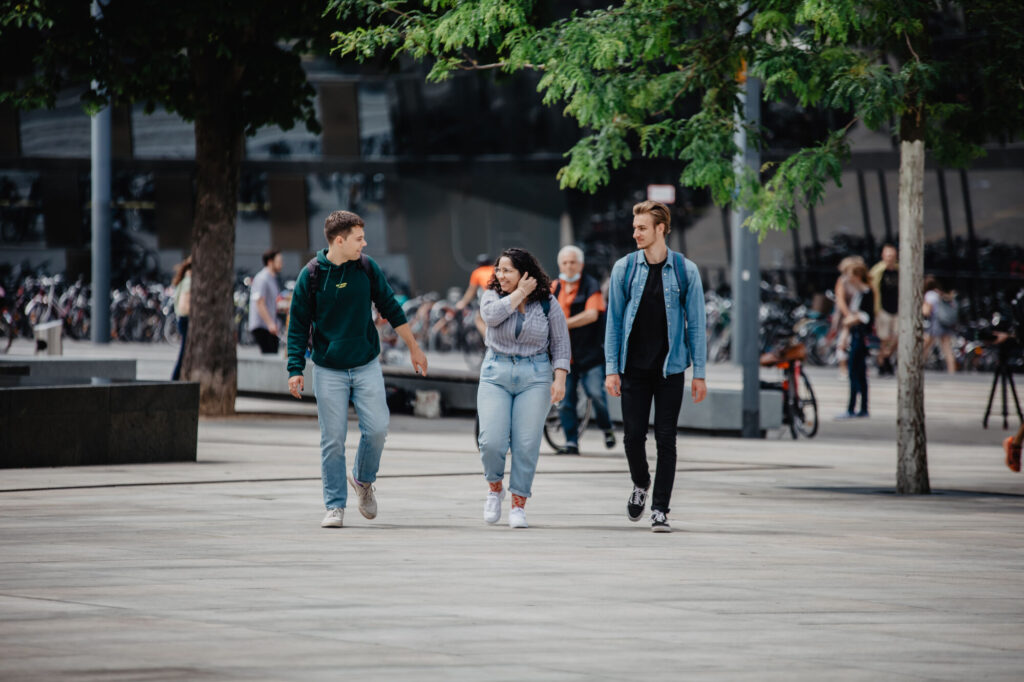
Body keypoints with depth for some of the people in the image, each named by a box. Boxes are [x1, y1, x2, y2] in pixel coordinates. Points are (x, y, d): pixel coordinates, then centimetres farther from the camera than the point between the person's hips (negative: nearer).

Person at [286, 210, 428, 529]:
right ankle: (335, 506, 8)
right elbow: (298, 326, -2)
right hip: (328, 371, -2)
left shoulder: (367, 268, 0)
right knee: (333, 440, -1)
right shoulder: (311, 275, -8)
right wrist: (295, 370, -9)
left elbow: (391, 308, 11)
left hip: (367, 367, 2)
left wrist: (413, 347, 17)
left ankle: (364, 480, 20)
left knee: (377, 428, -8)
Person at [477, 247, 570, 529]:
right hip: (495, 375, 1)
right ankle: (495, 487, 18)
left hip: (535, 378, -1)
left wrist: (559, 379, -5)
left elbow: (560, 344, 5)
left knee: (527, 444, -5)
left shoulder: (548, 304, 2)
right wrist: (520, 294, -13)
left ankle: (518, 505, 4)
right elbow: (491, 315, -17)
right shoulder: (493, 295, 5)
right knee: (491, 441, -10)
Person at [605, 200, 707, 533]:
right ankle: (641, 485, 29)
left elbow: (696, 324, 2)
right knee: (633, 435, 0)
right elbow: (614, 321, 5)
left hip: (670, 368, -1)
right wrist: (611, 368, -1)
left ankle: (660, 510, 4)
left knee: (666, 439, -2)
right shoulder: (624, 268, 2)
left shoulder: (685, 271, -1)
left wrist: (699, 373, -1)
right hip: (633, 367, 1)